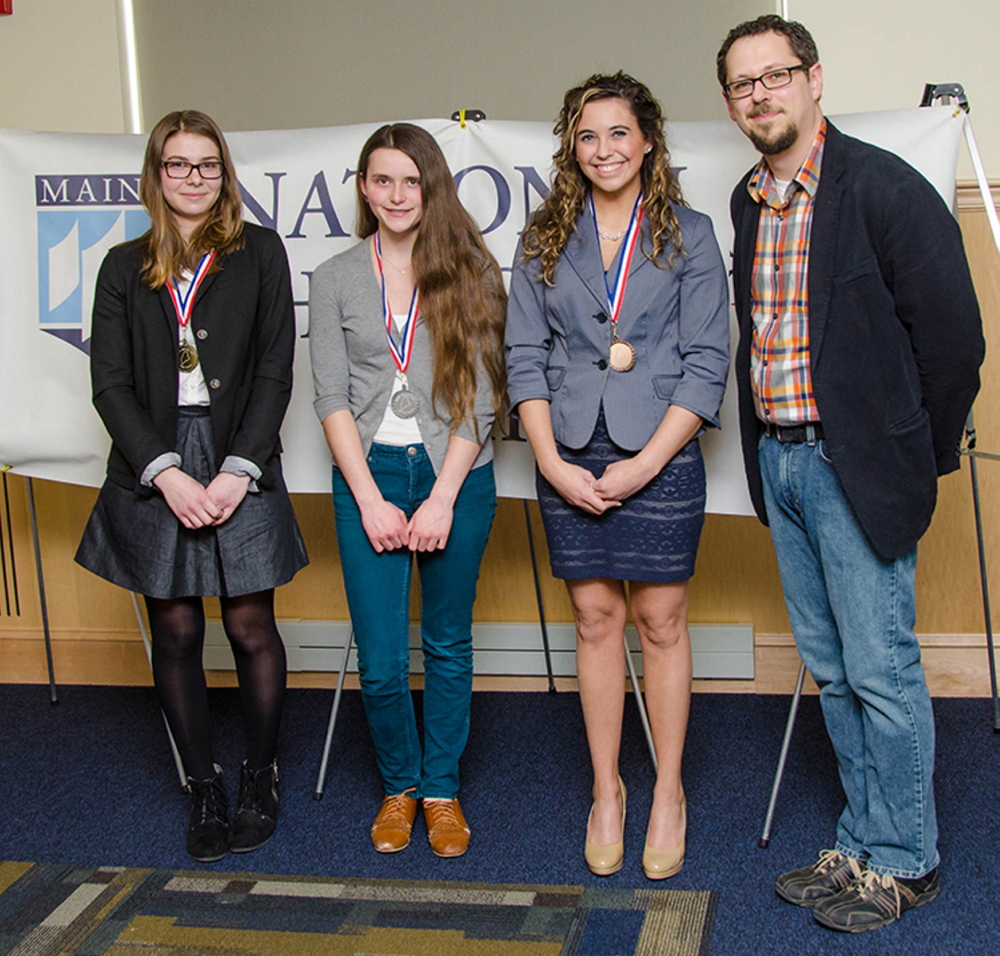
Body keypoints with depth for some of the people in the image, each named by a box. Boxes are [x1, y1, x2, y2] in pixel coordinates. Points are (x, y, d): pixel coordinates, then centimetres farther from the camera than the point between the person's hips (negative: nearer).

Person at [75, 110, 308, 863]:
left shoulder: (259, 252, 7)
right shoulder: (125, 267, 10)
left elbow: (274, 370, 1)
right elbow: (111, 383, 4)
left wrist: (239, 469, -9)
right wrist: (165, 472, -9)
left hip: (240, 463, -1)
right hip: (153, 469, 2)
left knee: (251, 628, 0)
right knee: (176, 632, 5)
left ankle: (261, 778, 20)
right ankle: (204, 787, 20)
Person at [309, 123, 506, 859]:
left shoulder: (468, 273, 2)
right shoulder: (336, 279, 7)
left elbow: (480, 396, -3)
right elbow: (332, 397, 2)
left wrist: (442, 497, -10)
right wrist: (371, 500, -7)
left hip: (454, 475, -1)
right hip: (368, 475, 1)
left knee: (447, 644, 10)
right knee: (381, 660, 0)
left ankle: (441, 789, 28)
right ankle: (399, 785, 25)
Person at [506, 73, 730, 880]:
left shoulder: (688, 235, 2)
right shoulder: (545, 239, 8)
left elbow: (707, 360, -3)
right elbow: (524, 355, 5)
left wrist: (648, 461, -12)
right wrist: (552, 462, -6)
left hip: (660, 456, -2)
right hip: (570, 459, 2)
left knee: (661, 621, 4)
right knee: (595, 618, 8)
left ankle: (669, 793, 19)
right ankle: (606, 790, 22)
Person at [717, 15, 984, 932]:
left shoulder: (883, 186, -11)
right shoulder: (749, 199, 11)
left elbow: (951, 332, -10)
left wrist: (919, 457, -4)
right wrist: (768, 447, 11)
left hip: (857, 465, -7)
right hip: (779, 460, 7)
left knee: (882, 670, 0)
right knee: (832, 669, 14)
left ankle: (901, 862, 17)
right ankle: (862, 844, 27)